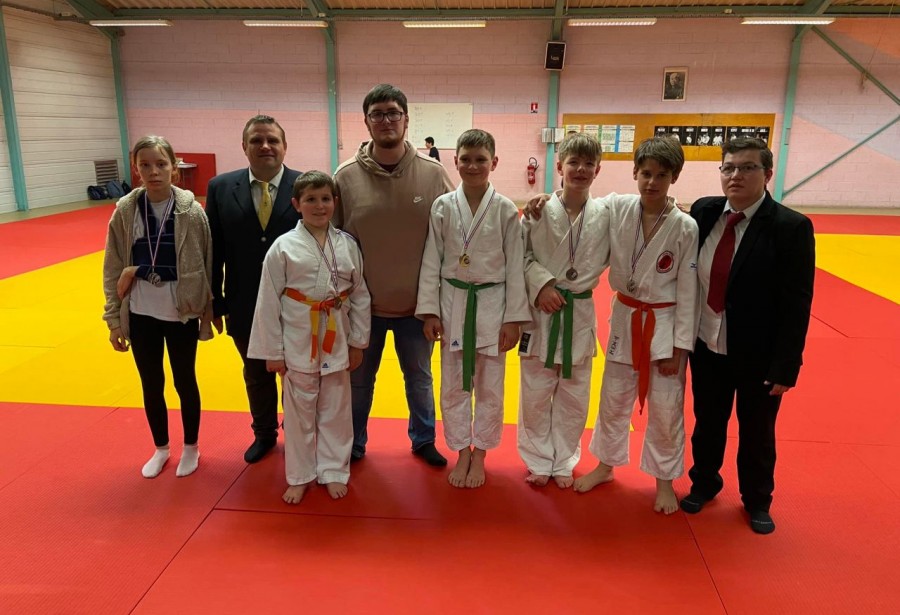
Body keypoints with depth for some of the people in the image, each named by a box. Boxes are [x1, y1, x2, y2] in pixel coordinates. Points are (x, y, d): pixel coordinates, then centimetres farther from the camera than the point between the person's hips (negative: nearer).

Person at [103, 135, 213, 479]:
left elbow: (207, 266, -5)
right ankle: (160, 448, 38)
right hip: (141, 314, 2)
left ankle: (191, 447, 35)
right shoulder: (125, 212, -4)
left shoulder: (191, 211, -10)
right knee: (151, 385, 16)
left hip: (182, 313, -2)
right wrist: (114, 319, 2)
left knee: (185, 382, 13)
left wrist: (208, 314, -4)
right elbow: (113, 270, 1)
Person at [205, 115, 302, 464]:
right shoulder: (220, 188, -3)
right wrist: (215, 303, 1)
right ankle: (264, 433, 43)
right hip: (245, 307, 2)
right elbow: (213, 251, 0)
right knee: (256, 376, 20)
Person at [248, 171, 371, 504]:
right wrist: (272, 351, -5)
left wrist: (358, 342, 5)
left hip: (336, 340, 2)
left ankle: (333, 471, 31)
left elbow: (360, 295, 4)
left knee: (336, 410, 13)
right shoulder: (283, 247, -8)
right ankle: (299, 475, 29)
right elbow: (269, 302, -6)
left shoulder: (347, 245, -1)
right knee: (299, 411, 11)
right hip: (297, 341, -2)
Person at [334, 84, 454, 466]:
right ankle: (354, 445, 41)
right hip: (363, 304, 0)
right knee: (359, 380, 18)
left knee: (419, 377, 20)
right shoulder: (346, 177, -10)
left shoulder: (433, 174, -8)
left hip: (417, 304, 0)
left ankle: (423, 440, 43)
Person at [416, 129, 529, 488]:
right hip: (452, 302, 1)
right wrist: (429, 311, -4)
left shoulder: (506, 210, -5)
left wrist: (513, 318, -7)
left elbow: (515, 265, -4)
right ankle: (462, 453, 30)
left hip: (492, 303, -1)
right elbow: (431, 261, 0)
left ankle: (479, 456, 29)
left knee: (489, 387, 10)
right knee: (453, 386, 11)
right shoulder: (442, 207, -2)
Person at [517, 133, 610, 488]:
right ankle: (538, 460, 30)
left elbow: (611, 259, 6)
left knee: (573, 396, 13)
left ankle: (563, 462, 33)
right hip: (542, 311, -2)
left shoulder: (606, 215, -3)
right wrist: (541, 284, -15)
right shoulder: (539, 211, -9)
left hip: (580, 313, 2)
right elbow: (520, 255, -3)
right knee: (536, 393, 9)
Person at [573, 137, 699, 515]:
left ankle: (664, 480, 30)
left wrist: (679, 346, -10)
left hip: (665, 323, -3)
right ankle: (605, 465, 38)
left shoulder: (685, 227, -14)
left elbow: (688, 291, -11)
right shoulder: (616, 208, -8)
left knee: (666, 409, 8)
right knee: (613, 399, 16)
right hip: (625, 317, 3)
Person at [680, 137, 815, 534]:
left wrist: (785, 366, -15)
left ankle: (757, 500, 41)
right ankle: (704, 482, 45)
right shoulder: (703, 212, -4)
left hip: (758, 353, -3)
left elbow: (796, 304, -14)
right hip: (706, 345, 3)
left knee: (756, 430, 16)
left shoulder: (791, 227, -15)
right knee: (708, 421, 20)